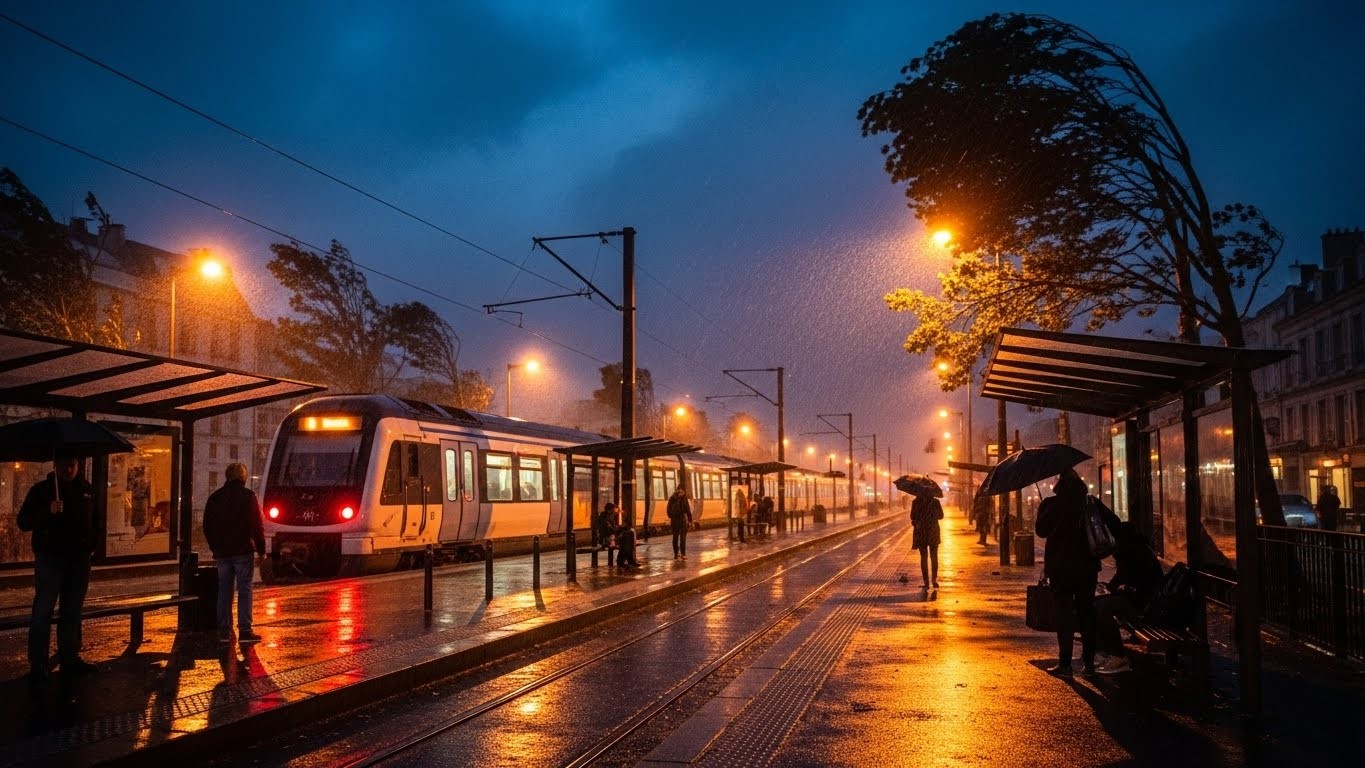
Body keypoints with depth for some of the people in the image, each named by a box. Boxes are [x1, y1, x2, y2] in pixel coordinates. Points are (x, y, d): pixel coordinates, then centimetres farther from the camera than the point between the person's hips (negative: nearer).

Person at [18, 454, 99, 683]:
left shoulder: (87, 489, 9)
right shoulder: (42, 490, -3)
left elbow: (94, 519, 20)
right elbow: (23, 522, -8)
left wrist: (91, 545, 9)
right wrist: (48, 511, -23)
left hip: (79, 559, 4)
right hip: (50, 558, -4)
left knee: (72, 612, 11)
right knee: (42, 612, -5)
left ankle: (70, 658, 19)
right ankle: (37, 666, -2)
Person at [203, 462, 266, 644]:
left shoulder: (215, 497, 9)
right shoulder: (248, 495, -6)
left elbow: (207, 527, 13)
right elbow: (257, 525, -9)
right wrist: (261, 548, -1)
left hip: (222, 552, 4)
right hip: (243, 551, -4)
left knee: (224, 591, 9)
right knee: (244, 591, -2)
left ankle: (224, 632, 9)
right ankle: (244, 632, -6)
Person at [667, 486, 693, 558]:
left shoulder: (671, 498, 5)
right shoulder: (684, 498, -9)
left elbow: (668, 510, 10)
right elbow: (687, 510, -10)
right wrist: (690, 520, -3)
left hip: (674, 520, 4)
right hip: (682, 519, -4)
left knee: (675, 537, 11)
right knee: (683, 537, -1)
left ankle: (676, 554, 14)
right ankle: (683, 553, -6)